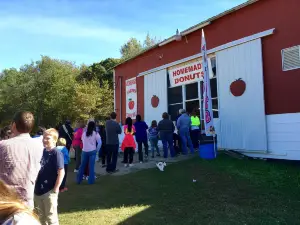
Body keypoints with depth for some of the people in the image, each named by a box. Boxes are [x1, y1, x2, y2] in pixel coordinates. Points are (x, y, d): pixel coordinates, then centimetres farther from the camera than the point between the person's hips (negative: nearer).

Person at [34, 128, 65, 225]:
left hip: (49, 191, -7)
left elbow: (61, 172, -19)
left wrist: (55, 189, -17)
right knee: (41, 216, 23)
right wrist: (35, 186, 10)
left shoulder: (56, 153, -16)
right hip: (38, 190, 7)